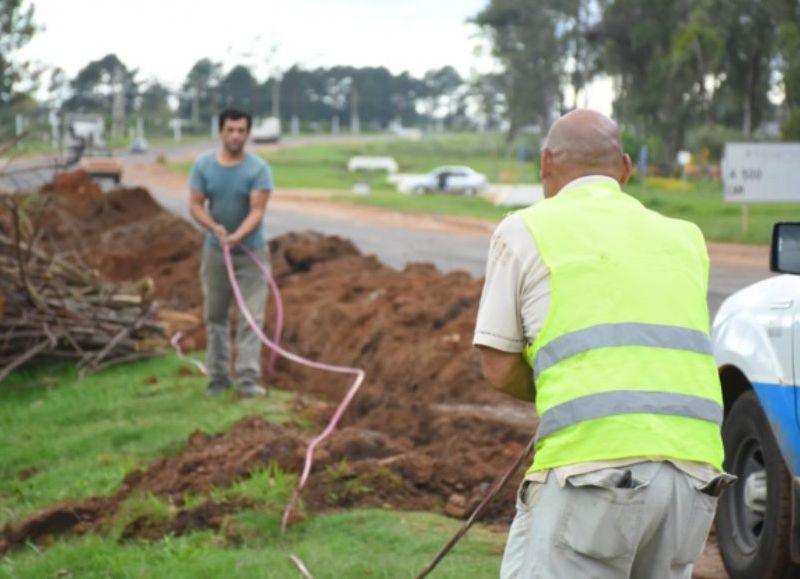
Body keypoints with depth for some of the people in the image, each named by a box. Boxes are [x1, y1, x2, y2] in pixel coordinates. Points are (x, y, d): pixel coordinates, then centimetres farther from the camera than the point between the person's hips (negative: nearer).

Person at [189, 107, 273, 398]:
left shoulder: (259, 168, -13)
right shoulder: (203, 165, -3)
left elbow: (257, 211, -20)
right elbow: (196, 205, -5)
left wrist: (237, 237, -37)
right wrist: (215, 227, -24)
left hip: (251, 251, -3)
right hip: (215, 251, 3)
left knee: (251, 316, -8)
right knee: (215, 316, 9)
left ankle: (248, 378, -10)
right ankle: (218, 376, 18)